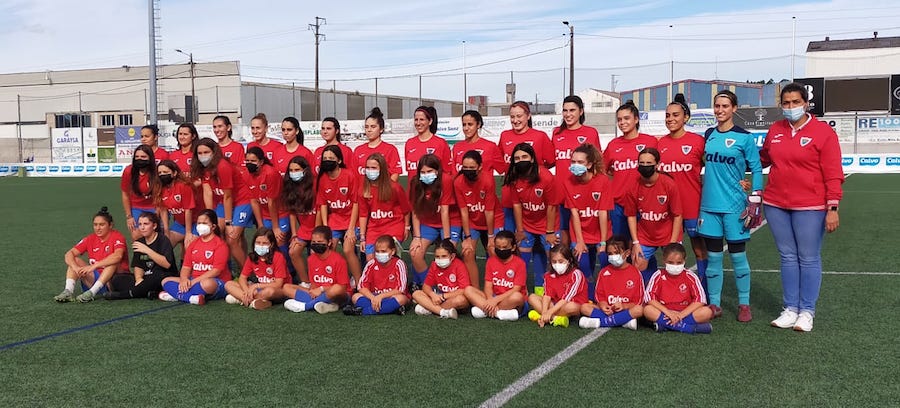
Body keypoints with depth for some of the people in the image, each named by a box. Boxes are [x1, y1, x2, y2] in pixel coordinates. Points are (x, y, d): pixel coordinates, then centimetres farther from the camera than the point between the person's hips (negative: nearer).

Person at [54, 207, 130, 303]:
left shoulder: (117, 237, -11)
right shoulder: (90, 239, 4)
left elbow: (117, 256, -32)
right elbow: (69, 254, -5)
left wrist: (93, 266, -38)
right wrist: (76, 268, -26)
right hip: (95, 279, 5)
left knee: (113, 261, -32)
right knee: (74, 260, -8)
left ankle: (92, 292, -39)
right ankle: (68, 291, -27)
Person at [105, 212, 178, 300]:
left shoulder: (163, 240, -8)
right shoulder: (139, 243, 12)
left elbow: (167, 264, -22)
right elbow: (137, 265, 8)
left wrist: (147, 250, -27)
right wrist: (139, 278, -14)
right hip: (147, 279, 6)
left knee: (156, 276, -40)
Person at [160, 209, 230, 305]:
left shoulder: (220, 245, -5)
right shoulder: (193, 244, 16)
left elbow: (216, 271, -15)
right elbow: (186, 267, 9)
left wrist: (194, 281, -20)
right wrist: (184, 279, -14)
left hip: (217, 283, -7)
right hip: (193, 280, 7)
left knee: (208, 283, -42)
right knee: (166, 281, -7)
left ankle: (176, 295, -28)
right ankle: (192, 297, -29)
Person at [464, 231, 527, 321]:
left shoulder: (519, 263, -7)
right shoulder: (491, 261, 5)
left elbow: (516, 290, -14)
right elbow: (488, 286, -2)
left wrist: (496, 300, -22)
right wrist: (491, 302, -22)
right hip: (493, 298, 4)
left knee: (517, 297, -40)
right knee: (468, 290, -17)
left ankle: (485, 311, -26)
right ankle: (500, 313, -29)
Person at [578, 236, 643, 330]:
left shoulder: (635, 273, -1)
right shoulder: (604, 272, 7)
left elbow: (638, 301, -4)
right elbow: (600, 295, 6)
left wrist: (623, 306, -21)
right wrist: (603, 306, -17)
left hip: (627, 309, -2)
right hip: (607, 309, 3)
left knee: (639, 310, -35)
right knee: (584, 307, -21)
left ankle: (600, 322, -31)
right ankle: (625, 321, -29)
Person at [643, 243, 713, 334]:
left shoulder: (690, 276, -4)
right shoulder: (658, 276, -5)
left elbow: (700, 299, -10)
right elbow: (649, 297, -13)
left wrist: (681, 314, -19)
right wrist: (668, 312, -22)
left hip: (685, 313, 0)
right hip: (664, 313, 0)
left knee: (707, 312, -25)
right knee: (647, 310, -32)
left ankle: (664, 324, -29)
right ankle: (690, 327, -30)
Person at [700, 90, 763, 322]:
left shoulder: (744, 137, -4)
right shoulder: (709, 135, 8)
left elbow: (756, 170, -2)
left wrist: (755, 201, -8)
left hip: (734, 205, -3)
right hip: (709, 205, 4)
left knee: (738, 255, 4)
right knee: (713, 256, 6)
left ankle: (744, 305, 15)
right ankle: (714, 304, 14)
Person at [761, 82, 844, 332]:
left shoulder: (823, 132, -5)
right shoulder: (775, 130, 8)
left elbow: (833, 173, -8)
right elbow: (763, 158, 26)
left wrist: (833, 208, -12)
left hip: (809, 207, -4)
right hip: (776, 205, 4)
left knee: (809, 259, 2)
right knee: (788, 257, 10)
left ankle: (807, 311, 12)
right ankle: (790, 309, 18)